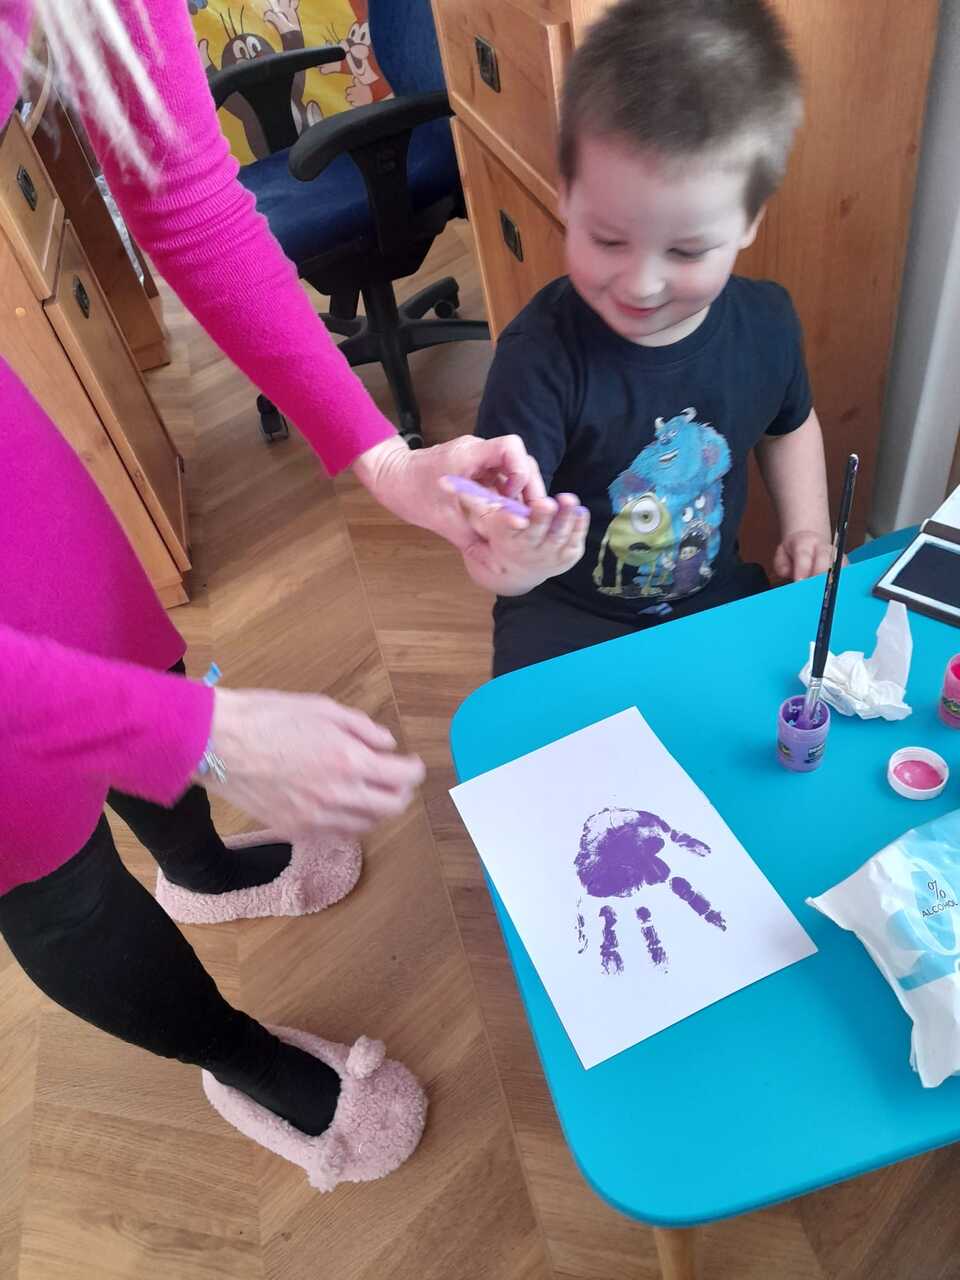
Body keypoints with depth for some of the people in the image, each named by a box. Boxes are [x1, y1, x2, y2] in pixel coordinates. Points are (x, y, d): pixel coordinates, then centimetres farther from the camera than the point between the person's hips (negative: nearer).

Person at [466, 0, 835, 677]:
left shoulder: (766, 321, -8)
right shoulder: (543, 354, -26)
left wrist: (806, 526, 1)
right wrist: (508, 561, -52)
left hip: (718, 596, 4)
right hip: (570, 620, -3)